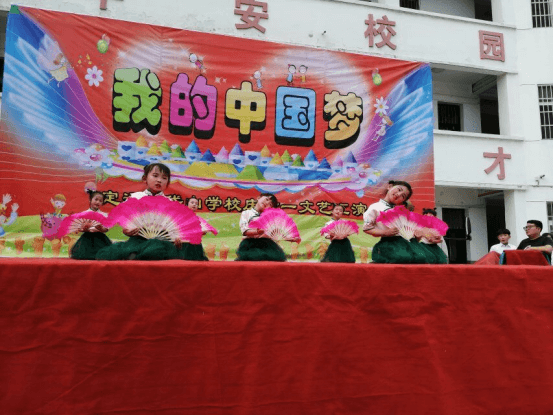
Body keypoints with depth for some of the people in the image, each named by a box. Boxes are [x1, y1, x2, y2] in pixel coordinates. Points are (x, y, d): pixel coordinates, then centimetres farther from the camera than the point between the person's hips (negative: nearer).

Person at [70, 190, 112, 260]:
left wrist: (101, 228, -22)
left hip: (99, 238, 0)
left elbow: (106, 229, 0)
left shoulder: (104, 215, 7)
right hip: (87, 238, 0)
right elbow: (79, 228, 2)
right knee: (82, 255, -17)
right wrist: (84, 229, -20)